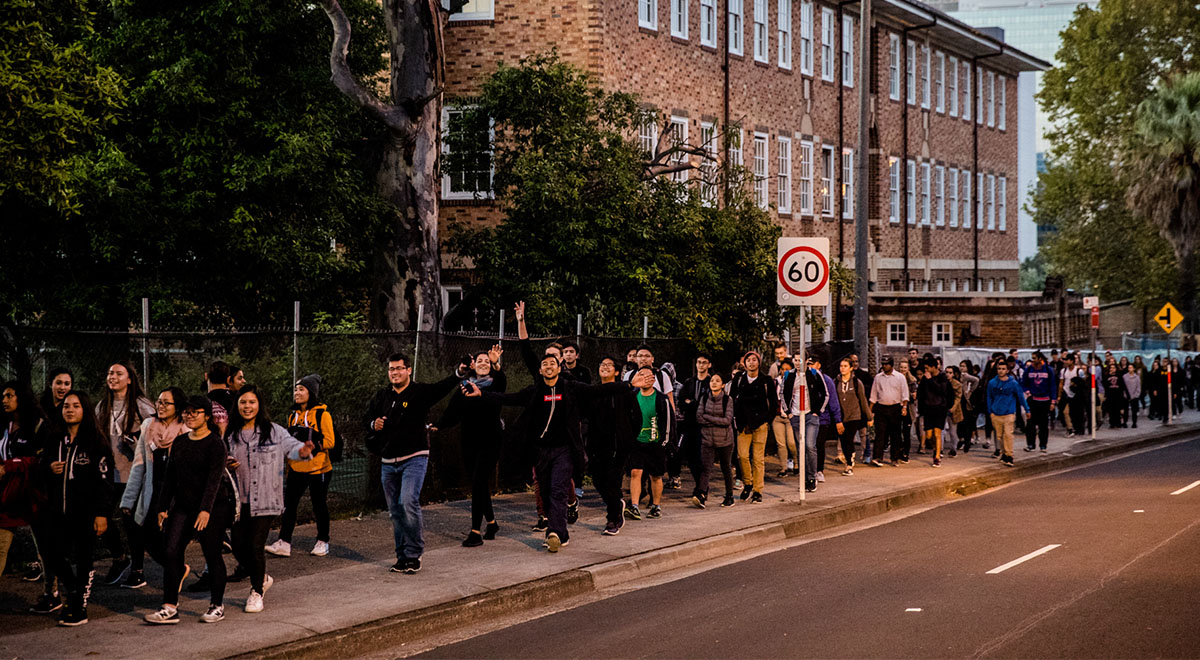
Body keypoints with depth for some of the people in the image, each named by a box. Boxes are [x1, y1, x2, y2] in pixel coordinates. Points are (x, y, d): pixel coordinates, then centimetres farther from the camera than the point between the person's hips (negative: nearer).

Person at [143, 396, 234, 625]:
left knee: (212, 555, 1)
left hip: (213, 508, -6)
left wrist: (205, 510, -25)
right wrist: (163, 507, 10)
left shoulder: (215, 443, -8)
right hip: (183, 507, 6)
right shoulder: (179, 442, 12)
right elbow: (170, 476, 16)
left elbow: (214, 478, -16)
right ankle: (170, 608, -2)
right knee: (171, 552, -4)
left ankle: (217, 605, 15)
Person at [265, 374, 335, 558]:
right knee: (289, 504, -3)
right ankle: (284, 543, -4)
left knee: (319, 505, 6)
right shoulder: (293, 416, 13)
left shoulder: (322, 414, -7)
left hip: (318, 469, -5)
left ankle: (322, 542, 19)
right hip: (296, 469, 5)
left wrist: (311, 443, -22)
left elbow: (330, 441, -11)